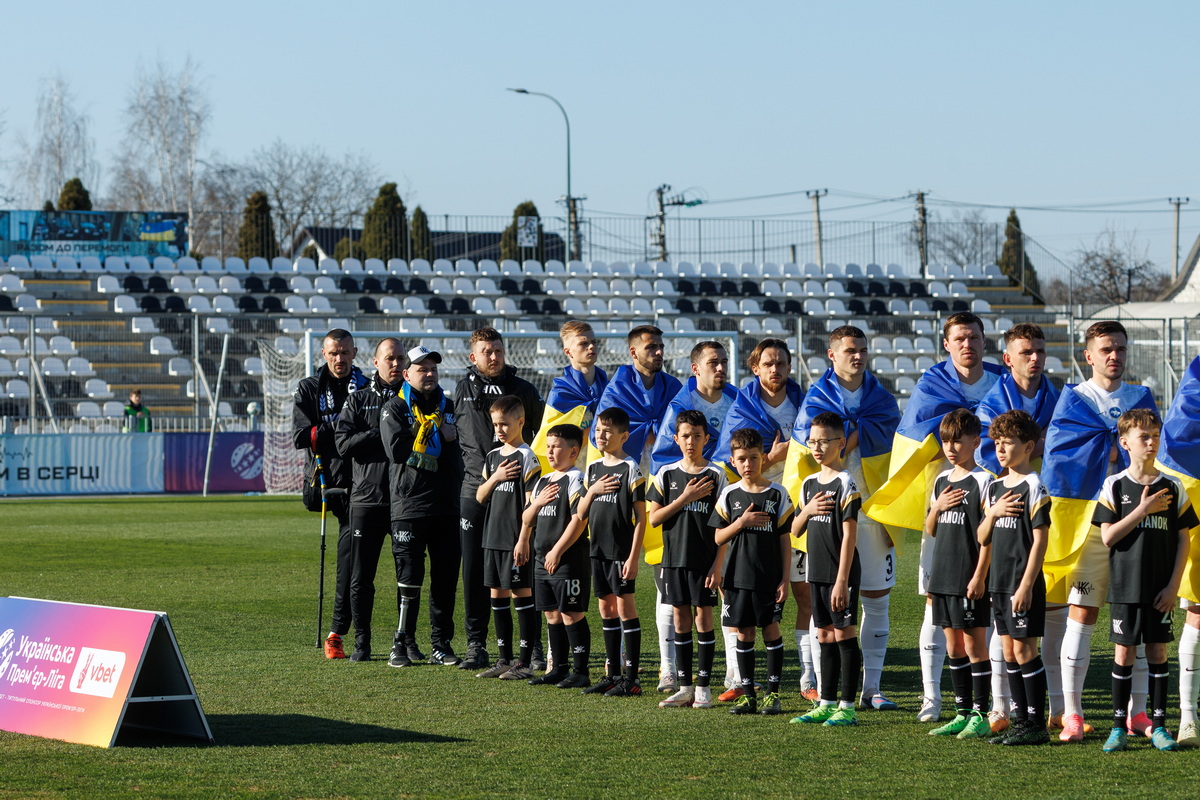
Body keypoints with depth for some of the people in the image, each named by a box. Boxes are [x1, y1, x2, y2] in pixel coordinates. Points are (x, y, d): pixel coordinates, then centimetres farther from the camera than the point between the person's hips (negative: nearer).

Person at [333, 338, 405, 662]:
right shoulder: (358, 401, 10)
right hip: (367, 498, 0)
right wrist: (381, 434, -11)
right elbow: (343, 444, -2)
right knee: (361, 577, 1)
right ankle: (361, 641, 9)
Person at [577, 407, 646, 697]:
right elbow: (580, 514, 14)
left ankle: (631, 678, -3)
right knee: (606, 609, 10)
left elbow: (640, 517, -10)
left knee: (625, 608, -5)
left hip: (621, 551, -7)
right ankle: (613, 675, 17)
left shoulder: (630, 469, -8)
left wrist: (633, 556, -16)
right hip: (598, 549, 7)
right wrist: (592, 491, -5)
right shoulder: (593, 469, 11)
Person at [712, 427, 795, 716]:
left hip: (769, 578, -2)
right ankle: (747, 694, 11)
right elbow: (718, 538, 5)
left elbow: (784, 538, 0)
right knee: (743, 633, 5)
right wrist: (741, 522, -13)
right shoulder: (729, 495, 4)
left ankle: (773, 693, 8)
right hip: (737, 577, 2)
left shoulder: (777, 494, -1)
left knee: (771, 630, 1)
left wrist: (785, 578, -4)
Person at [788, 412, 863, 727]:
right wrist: (807, 510, -7)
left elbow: (849, 535, -14)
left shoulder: (845, 483, -11)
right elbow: (795, 531, 15)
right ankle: (827, 703, 17)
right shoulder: (809, 483, 12)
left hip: (841, 573, -7)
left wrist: (842, 580, -18)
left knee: (844, 634, -5)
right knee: (825, 635, 11)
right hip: (817, 572, 7)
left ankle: (848, 707, -2)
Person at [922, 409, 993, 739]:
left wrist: (980, 576, -17)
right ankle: (962, 713, 16)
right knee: (953, 646, 10)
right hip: (943, 575, 8)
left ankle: (980, 716, 0)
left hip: (970, 579, -8)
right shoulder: (942, 480, 13)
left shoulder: (981, 481, -9)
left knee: (974, 644, -4)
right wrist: (937, 507, -2)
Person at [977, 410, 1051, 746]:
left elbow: (1040, 540, -13)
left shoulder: (1033, 487, -10)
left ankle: (1037, 724, -2)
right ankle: (1020, 720, 15)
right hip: (999, 580, 8)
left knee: (1024, 649, -7)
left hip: (1023, 583, -8)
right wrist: (993, 512, -6)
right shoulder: (995, 487, 13)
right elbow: (983, 538, 14)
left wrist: (1026, 585, -18)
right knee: (1008, 650, 9)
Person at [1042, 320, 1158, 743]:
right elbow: (1058, 454, -7)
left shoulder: (1141, 398, 14)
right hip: (1087, 515, -3)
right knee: (1082, 612, -6)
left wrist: (1101, 447, -6)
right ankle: (1071, 714, -4)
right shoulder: (1073, 399, 6)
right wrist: (1114, 448, -6)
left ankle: (1137, 712, 10)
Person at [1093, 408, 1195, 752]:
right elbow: (1108, 536, -7)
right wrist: (1142, 511, -14)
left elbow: (1184, 539, 4)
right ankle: (1119, 725, 8)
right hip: (1125, 587, -1)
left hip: (1160, 590, 1)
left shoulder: (1172, 488, 3)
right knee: (1124, 652, 2)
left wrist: (1173, 586, -3)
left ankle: (1158, 725, 11)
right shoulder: (1114, 486, -1)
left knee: (1157, 651, 4)